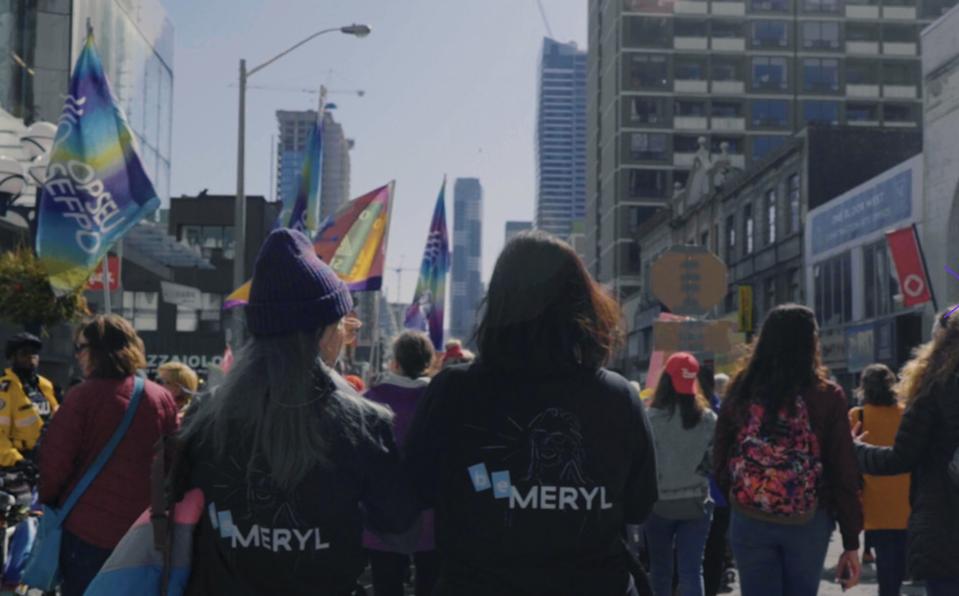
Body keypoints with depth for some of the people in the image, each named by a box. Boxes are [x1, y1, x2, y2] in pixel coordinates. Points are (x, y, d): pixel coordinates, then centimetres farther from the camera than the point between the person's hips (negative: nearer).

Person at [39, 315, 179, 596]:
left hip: (87, 528, -4)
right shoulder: (162, 398, 1)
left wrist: (48, 501, 6)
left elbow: (55, 461, -12)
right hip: (143, 530, 4)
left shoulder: (84, 396, -14)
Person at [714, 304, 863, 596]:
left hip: (749, 520, 1)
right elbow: (843, 473, -6)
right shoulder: (827, 396, -7)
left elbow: (720, 462, 4)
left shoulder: (741, 390, -2)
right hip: (807, 521, -1)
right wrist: (851, 542, 0)